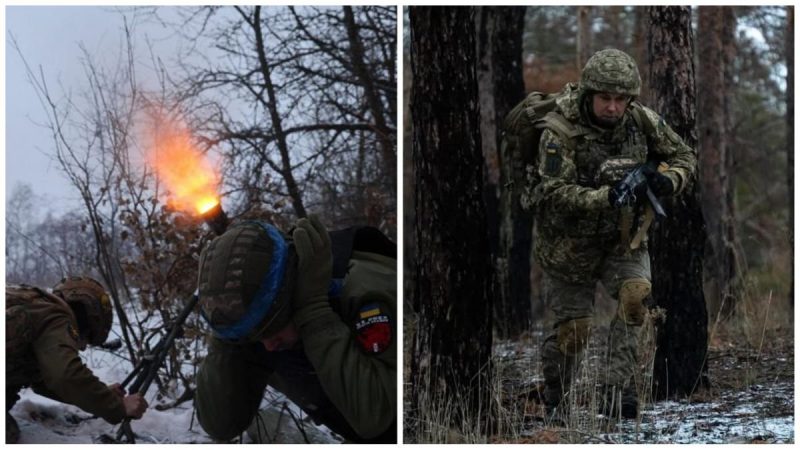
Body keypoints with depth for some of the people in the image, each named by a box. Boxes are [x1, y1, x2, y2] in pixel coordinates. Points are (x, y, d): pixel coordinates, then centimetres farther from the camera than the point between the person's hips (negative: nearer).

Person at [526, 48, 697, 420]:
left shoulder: (642, 121, -11)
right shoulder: (559, 132, -24)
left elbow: (684, 158, -1)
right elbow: (557, 194, -31)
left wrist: (666, 181, -24)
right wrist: (607, 197, -45)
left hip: (623, 236, 3)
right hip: (569, 242, -3)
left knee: (636, 293, -24)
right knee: (573, 328, 4)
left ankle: (616, 390, -17)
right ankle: (554, 400, 31)